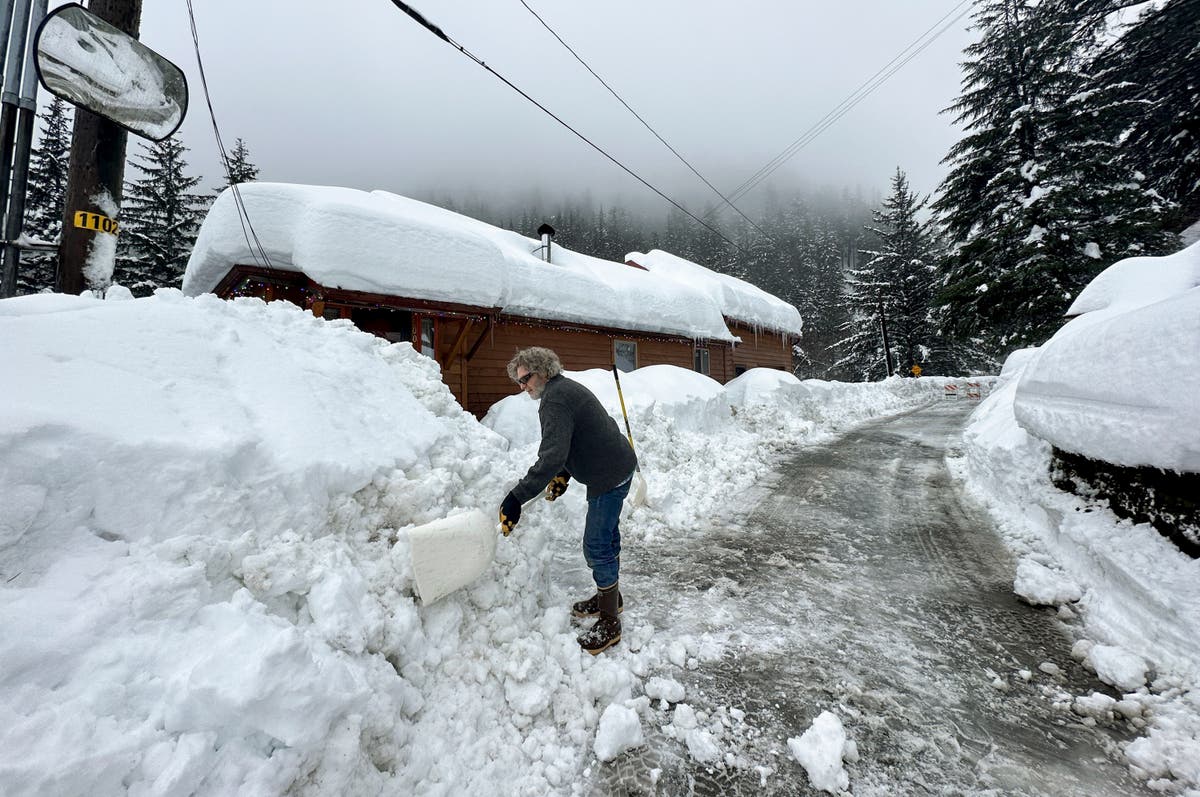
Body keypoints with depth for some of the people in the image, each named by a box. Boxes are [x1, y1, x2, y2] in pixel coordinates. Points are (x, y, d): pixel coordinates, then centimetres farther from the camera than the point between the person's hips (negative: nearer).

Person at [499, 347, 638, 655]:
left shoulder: (554, 400, -21)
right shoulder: (565, 388, 12)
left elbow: (551, 456, -32)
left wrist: (517, 497, -33)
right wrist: (564, 474, 13)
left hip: (608, 476, -11)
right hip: (617, 467, 11)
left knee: (597, 546, -3)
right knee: (607, 535, 22)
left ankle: (610, 623, 12)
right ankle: (610, 597, 41)